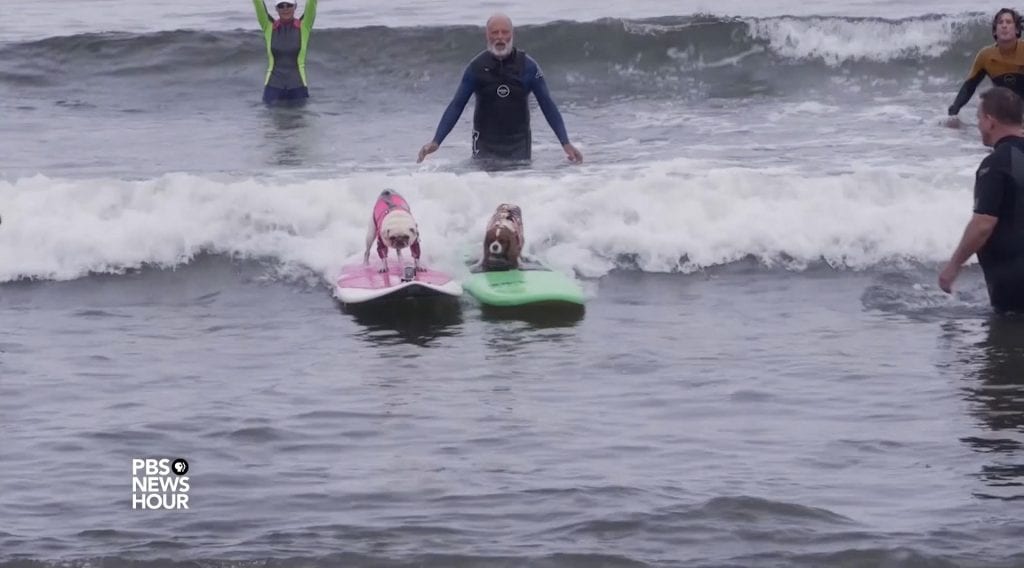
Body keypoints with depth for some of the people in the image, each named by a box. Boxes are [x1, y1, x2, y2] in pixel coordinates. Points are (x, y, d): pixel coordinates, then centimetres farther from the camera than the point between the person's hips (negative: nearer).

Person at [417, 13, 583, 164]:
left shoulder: (528, 66, -6)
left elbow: (548, 106, -4)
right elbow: (456, 106, -3)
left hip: (519, 144, 0)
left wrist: (566, 143, -11)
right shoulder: (476, 67, -6)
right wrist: (436, 141, -10)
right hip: (485, 145, 0)